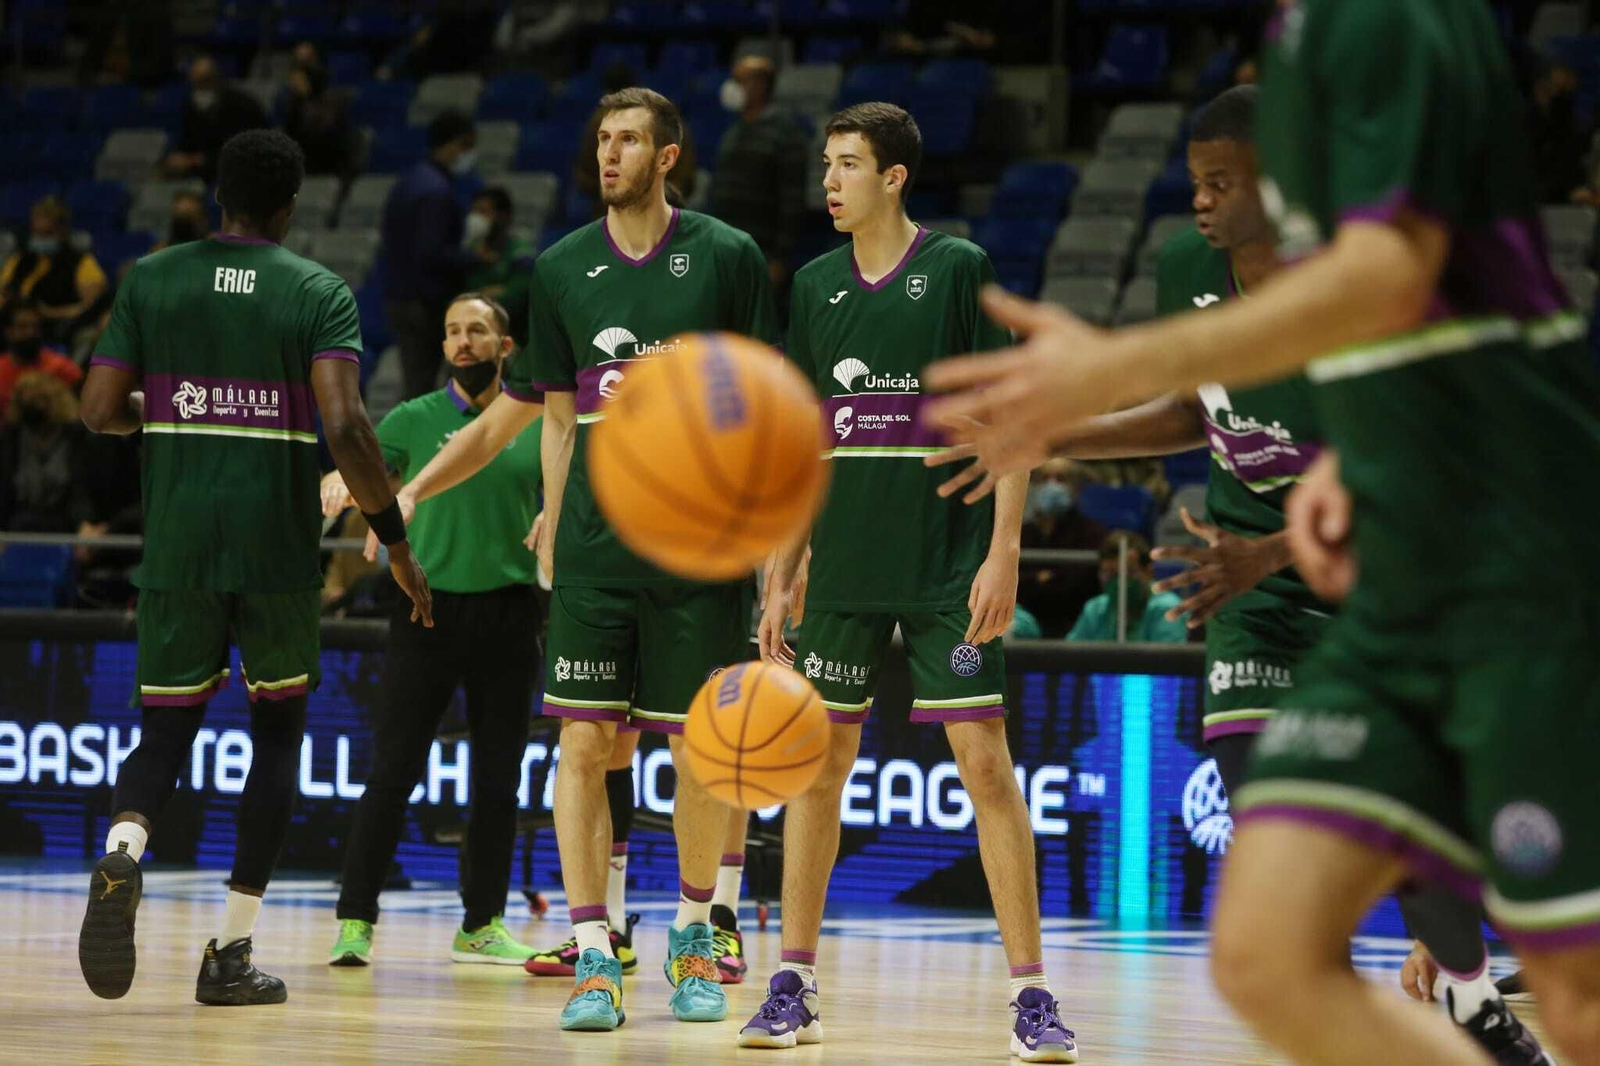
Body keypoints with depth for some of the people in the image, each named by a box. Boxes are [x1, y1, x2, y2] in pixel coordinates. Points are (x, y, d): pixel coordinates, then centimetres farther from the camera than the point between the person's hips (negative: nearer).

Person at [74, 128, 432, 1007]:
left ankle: (121, 854, -25)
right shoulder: (321, 293, -2)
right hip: (279, 551, -1)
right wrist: (396, 542, -8)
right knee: (278, 729, 16)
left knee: (165, 730, 10)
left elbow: (99, 411, 1)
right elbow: (345, 429, -15)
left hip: (176, 548, 1)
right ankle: (231, 952, 10)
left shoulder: (151, 281, 4)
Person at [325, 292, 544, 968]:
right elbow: (357, 476, 0)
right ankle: (355, 919, 0)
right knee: (393, 772, -5)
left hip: (509, 611, 2)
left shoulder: (537, 425, 7)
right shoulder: (414, 420, 3)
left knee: (498, 779, 6)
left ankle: (482, 924, 17)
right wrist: (338, 485, -23)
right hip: (429, 604, -2)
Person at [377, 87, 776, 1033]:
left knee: (703, 751, 4)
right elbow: (557, 418, 14)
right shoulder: (562, 271, 7)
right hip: (595, 552, 2)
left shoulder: (728, 258, 1)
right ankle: (596, 961, -1)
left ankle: (694, 937, 24)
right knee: (584, 745, -6)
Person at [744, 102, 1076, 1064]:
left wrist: (1004, 552, -14)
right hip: (844, 568, 4)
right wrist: (781, 581, 11)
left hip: (949, 569, -4)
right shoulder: (817, 286, 10)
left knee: (986, 764, -7)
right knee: (817, 768, 5)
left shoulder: (959, 270, -3)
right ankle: (795, 987, 14)